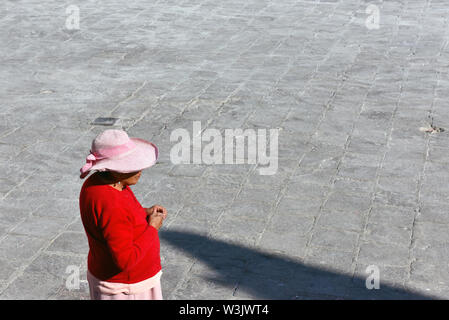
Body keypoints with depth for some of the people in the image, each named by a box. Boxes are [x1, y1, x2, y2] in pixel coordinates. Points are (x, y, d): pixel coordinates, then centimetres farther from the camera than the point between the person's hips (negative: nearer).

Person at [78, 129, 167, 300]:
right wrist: (152, 228, -19)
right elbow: (125, 260, -30)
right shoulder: (111, 205, -33)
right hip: (125, 289, -9)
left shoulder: (98, 181, -4)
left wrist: (146, 212, -2)